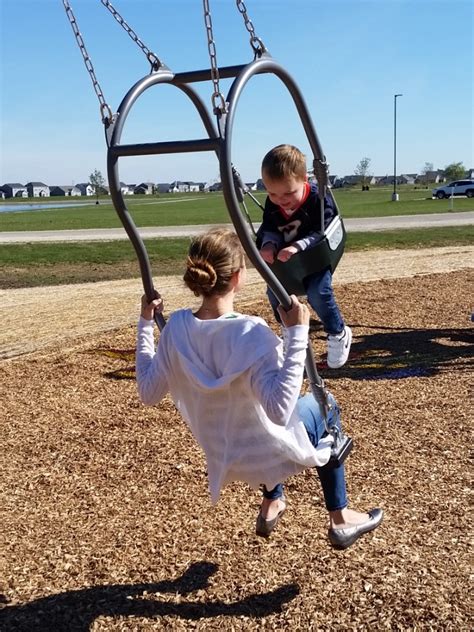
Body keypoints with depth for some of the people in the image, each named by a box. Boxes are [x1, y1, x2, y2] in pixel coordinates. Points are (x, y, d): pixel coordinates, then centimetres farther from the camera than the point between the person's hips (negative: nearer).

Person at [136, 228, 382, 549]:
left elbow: (148, 392, -4)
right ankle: (341, 520, 36)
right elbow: (281, 409, -39)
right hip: (271, 456, -5)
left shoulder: (177, 327, -15)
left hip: (224, 459, 5)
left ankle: (272, 505, 48)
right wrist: (297, 335, -39)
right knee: (325, 405, 26)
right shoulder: (250, 334, -31)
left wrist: (145, 325, 0)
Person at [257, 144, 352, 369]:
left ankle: (338, 334, 3)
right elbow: (268, 229, -9)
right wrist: (268, 244, -34)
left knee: (318, 292, -24)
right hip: (284, 260, 5)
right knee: (274, 292, -4)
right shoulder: (272, 204, -11)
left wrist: (297, 246, -48)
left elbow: (322, 233, -32)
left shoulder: (319, 198, -26)